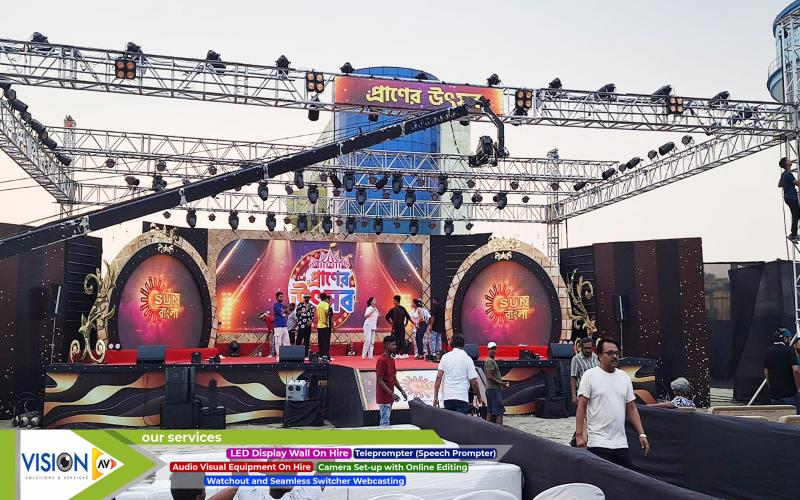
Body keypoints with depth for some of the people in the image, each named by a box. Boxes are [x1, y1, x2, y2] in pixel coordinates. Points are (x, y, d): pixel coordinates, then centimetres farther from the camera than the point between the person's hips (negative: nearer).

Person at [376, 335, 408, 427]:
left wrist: (402, 391, 11)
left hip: (389, 397, 9)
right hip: (384, 396, -9)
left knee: (385, 421, 13)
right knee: (385, 423, -7)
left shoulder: (391, 359, 11)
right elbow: (380, 381, -19)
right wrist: (392, 394, -22)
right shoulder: (381, 360, -17)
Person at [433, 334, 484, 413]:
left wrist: (435, 397, 2)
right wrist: (479, 397, 11)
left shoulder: (445, 357, 7)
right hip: (462, 397, -3)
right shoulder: (467, 359, 0)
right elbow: (474, 382, -2)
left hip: (447, 397, 3)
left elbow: (438, 378, 0)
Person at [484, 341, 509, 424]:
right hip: (494, 389, -11)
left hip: (490, 389, 11)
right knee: (499, 412, -12)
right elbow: (489, 377, -20)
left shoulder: (492, 361, 20)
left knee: (490, 411, 11)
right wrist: (500, 383, -15)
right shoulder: (490, 361, -13)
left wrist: (501, 381, 13)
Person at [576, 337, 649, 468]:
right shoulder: (590, 375, -4)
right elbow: (581, 407, -7)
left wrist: (642, 434, 6)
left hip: (621, 443, 6)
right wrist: (579, 435, -14)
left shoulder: (624, 377, 12)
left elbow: (632, 408, 14)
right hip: (598, 443, -5)